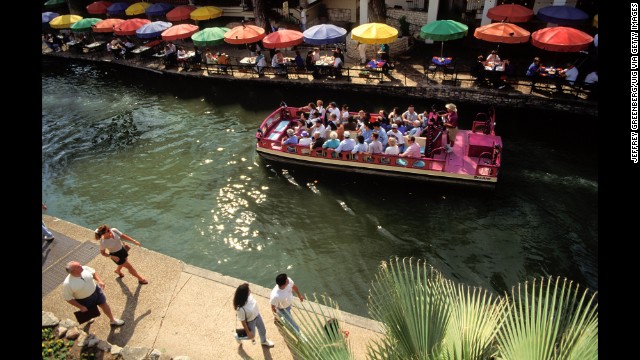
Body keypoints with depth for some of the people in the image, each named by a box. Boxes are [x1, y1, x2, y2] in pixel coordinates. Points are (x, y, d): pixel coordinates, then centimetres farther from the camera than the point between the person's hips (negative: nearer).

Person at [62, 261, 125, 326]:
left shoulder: (85, 269, -23)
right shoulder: (67, 284, -33)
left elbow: (93, 273, 1)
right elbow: (68, 298, -20)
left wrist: (99, 281, -14)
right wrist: (81, 307, -15)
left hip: (96, 291, 3)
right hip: (85, 300, -3)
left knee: (104, 305, 18)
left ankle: (113, 320, 43)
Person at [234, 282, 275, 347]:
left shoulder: (249, 295, -26)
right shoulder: (240, 308, -43)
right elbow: (243, 321, -25)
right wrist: (248, 332, -11)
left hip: (257, 315, 6)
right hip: (250, 321, -5)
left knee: (262, 329, 29)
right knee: (251, 335, 23)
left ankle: (264, 341, 60)